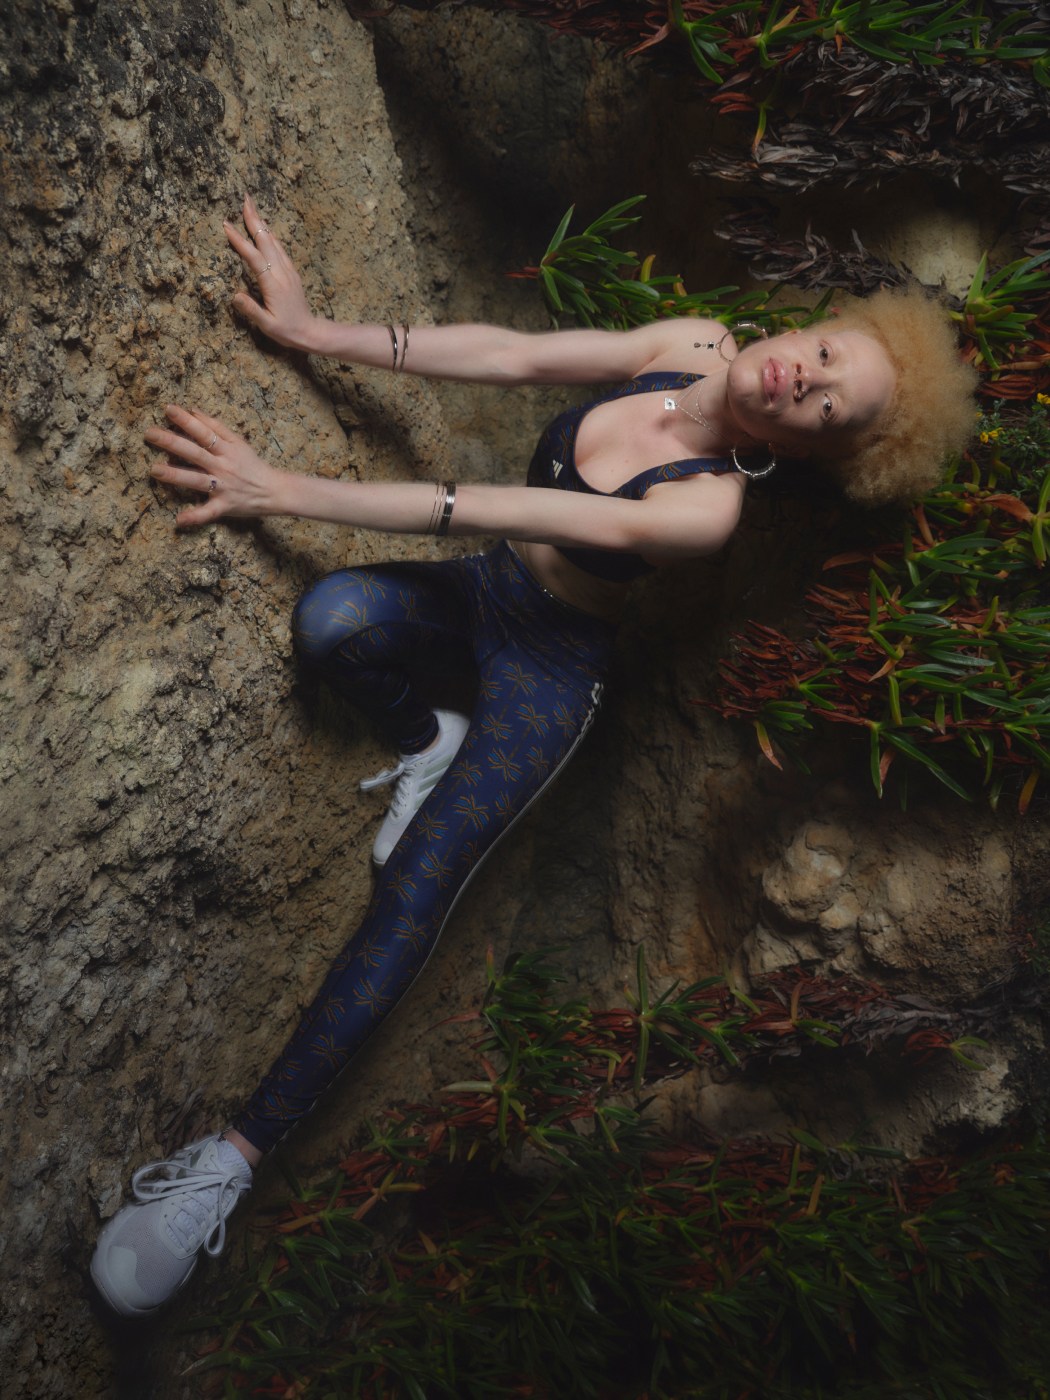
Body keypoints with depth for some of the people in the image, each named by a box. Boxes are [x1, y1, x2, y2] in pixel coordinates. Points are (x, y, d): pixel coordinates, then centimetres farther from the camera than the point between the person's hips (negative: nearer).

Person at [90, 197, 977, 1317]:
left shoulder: (710, 505, -27)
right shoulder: (694, 343, -9)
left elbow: (508, 513, -33)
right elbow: (511, 355, -11)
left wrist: (286, 491, -34)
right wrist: (315, 332, -19)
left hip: (553, 664, -6)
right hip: (485, 591, 6)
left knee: (413, 893, -18)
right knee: (332, 619, -27)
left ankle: (239, 1155, -10)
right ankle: (426, 744, 4)